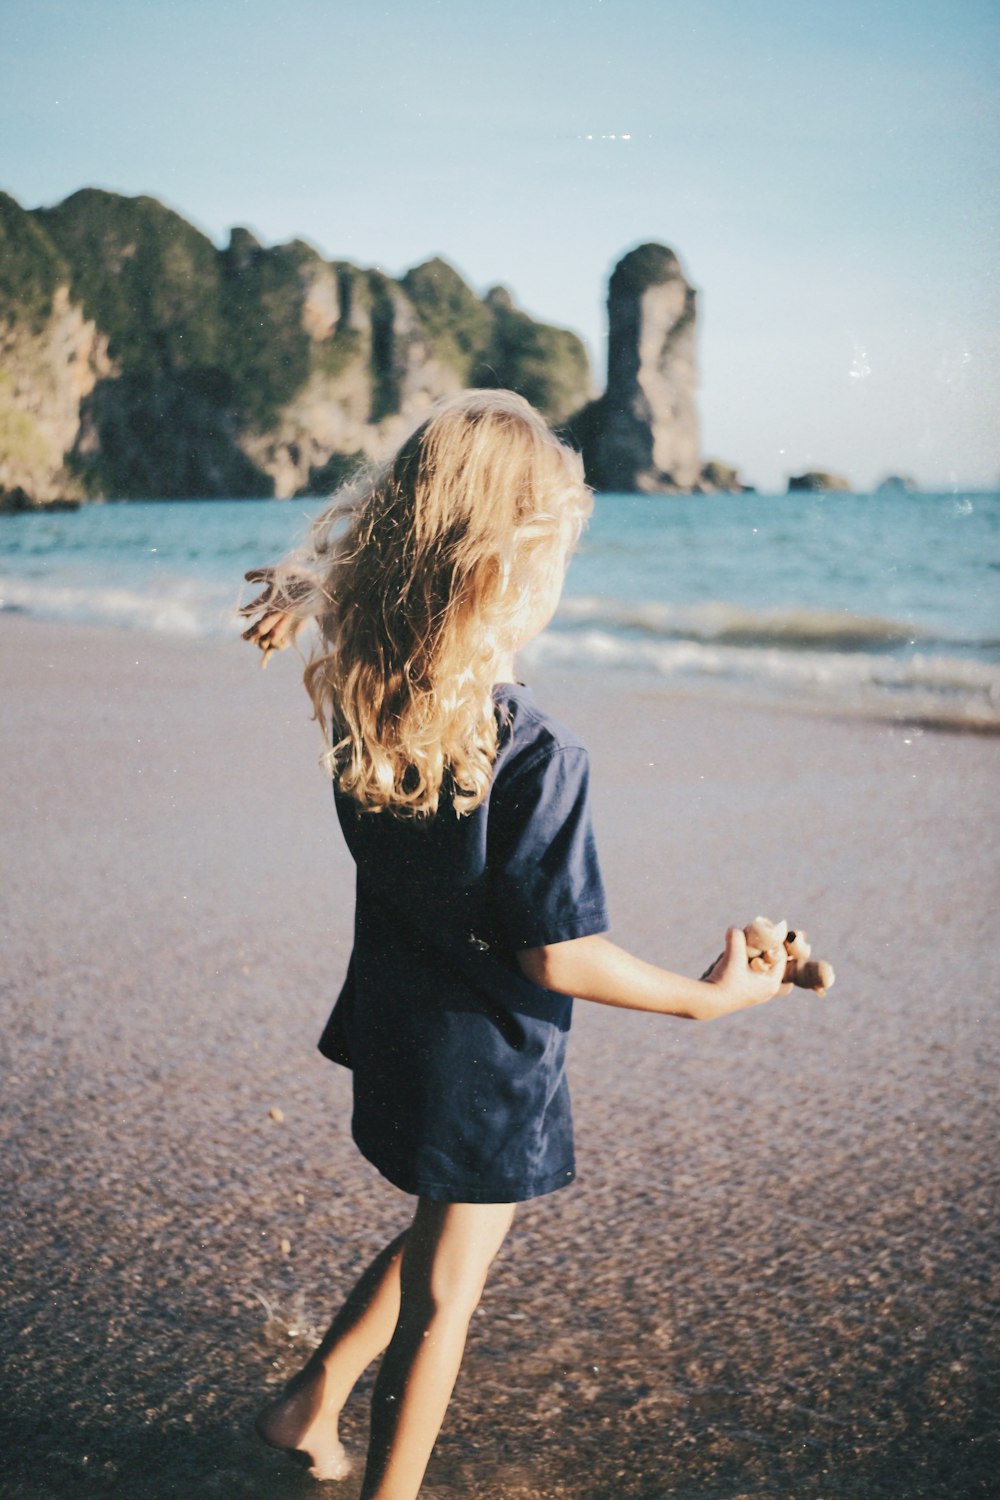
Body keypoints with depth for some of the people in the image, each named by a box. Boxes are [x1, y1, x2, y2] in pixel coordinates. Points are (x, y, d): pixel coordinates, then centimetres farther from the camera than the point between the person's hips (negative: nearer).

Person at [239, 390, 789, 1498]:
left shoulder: (355, 697, -13)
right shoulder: (534, 757, -31)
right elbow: (557, 958, -22)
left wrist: (301, 588, 31)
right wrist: (711, 996, -10)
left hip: (392, 1023, 7)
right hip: (484, 1064, -7)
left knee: (442, 1233, 32)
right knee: (441, 1296, 15)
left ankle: (312, 1401, 43)